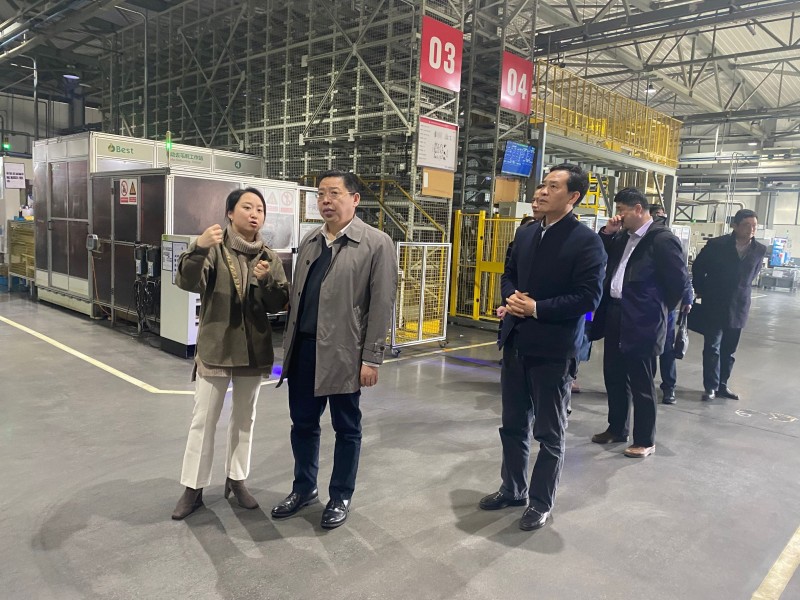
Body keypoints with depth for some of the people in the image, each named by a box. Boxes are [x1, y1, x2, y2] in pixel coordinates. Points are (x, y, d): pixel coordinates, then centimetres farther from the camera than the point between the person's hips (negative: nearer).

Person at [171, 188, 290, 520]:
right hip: (215, 347, -3)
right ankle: (193, 488, 20)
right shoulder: (214, 249, -7)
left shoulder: (270, 258, 3)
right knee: (203, 420, 6)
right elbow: (188, 282, -24)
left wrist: (266, 281, -19)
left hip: (253, 349, 4)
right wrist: (198, 249, -41)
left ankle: (236, 479, 31)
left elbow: (279, 304, 0)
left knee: (244, 418, 15)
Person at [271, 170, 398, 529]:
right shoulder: (309, 241, 12)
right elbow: (297, 295, 14)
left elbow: (381, 305, -10)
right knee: (303, 423, 16)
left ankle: (340, 497, 28)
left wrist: (371, 358, -13)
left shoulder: (376, 243, -7)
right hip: (304, 348, 6)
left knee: (346, 428, 10)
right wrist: (288, 343, 12)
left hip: (344, 352, -5)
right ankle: (304, 488, 36)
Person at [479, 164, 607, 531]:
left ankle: (541, 503, 26)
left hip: (553, 349, -6)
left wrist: (538, 308, -20)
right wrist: (511, 297, -5)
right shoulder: (525, 233, 10)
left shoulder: (586, 241, -11)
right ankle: (512, 489, 36)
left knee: (549, 433, 10)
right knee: (513, 425, 18)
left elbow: (589, 297, -16)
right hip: (516, 343, 7)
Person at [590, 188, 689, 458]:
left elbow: (679, 280, -12)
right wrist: (607, 232, 0)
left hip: (642, 322, -8)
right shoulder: (622, 237, 10)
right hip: (615, 316, 8)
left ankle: (645, 440, 17)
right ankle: (616, 429, 32)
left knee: (641, 383, 3)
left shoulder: (662, 239, -13)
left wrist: (658, 309, -2)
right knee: (614, 377, 16)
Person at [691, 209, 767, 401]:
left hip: (738, 307, 3)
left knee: (729, 350, 11)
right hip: (714, 306, -3)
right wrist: (701, 291, 5)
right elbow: (698, 268, 2)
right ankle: (711, 387, 5)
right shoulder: (716, 244, -11)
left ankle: (722, 385, 21)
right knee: (712, 347, -1)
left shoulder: (760, 250, -2)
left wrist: (741, 290, 13)